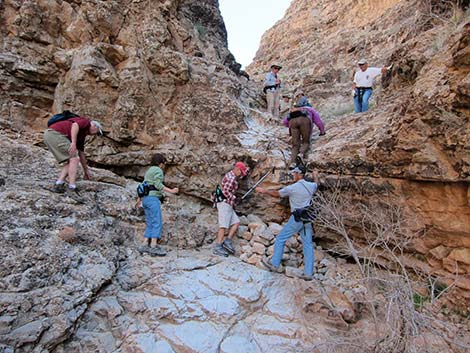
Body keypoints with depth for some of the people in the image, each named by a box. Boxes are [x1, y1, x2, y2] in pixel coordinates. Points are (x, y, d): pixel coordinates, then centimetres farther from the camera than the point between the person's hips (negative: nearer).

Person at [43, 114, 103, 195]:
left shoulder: (82, 134, 30)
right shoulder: (86, 122, 8)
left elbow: (81, 154, 35)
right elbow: (75, 125, -18)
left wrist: (86, 170, 39)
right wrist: (73, 142, -29)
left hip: (49, 135, 9)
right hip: (55, 134, -9)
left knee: (70, 162, 13)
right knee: (74, 159, -8)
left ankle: (58, 185, 1)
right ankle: (72, 188, -15)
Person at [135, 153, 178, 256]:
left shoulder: (149, 171, 24)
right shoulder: (158, 170, -6)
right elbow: (158, 185, -18)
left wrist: (139, 200, 31)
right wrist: (171, 191, -19)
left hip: (146, 199, 10)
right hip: (152, 199, -10)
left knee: (150, 224, 10)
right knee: (157, 223, -12)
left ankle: (146, 246, 9)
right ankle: (155, 247, -15)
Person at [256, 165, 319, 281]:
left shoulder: (292, 188, -11)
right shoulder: (311, 186, 6)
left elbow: (276, 194, 0)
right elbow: (316, 184, 32)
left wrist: (264, 191, 15)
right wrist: (315, 176, 53)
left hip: (297, 218, -6)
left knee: (280, 239, 6)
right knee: (308, 244, 9)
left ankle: (275, 264, 14)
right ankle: (308, 273, 13)